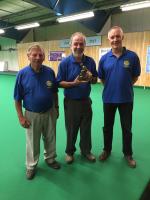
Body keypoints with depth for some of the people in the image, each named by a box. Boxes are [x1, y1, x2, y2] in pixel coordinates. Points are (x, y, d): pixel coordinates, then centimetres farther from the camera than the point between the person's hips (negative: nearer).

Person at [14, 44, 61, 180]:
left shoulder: (50, 72, -7)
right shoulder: (22, 74, -13)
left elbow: (54, 92, 5)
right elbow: (18, 99, -8)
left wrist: (56, 108, 7)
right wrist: (21, 117, -10)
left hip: (49, 112, 2)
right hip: (32, 114, -2)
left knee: (50, 138, 19)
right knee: (33, 142, 15)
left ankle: (50, 158, 45)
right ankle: (31, 165, 38)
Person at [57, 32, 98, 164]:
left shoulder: (90, 61, -1)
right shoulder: (65, 63, -10)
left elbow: (95, 80, 7)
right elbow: (60, 83, -8)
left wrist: (90, 77, -16)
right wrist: (74, 83, -24)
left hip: (86, 101, 3)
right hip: (71, 102, -3)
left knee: (86, 128, 16)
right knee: (71, 129, 12)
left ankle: (86, 150, 38)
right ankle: (70, 152, 34)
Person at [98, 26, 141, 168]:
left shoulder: (132, 56, -8)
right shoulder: (104, 58, -3)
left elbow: (135, 77, 3)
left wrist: (124, 86, 0)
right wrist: (111, 87, 3)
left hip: (126, 99, -1)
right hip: (108, 98, 1)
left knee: (127, 128, 12)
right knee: (107, 126, 15)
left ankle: (128, 154, 34)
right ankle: (107, 150, 37)